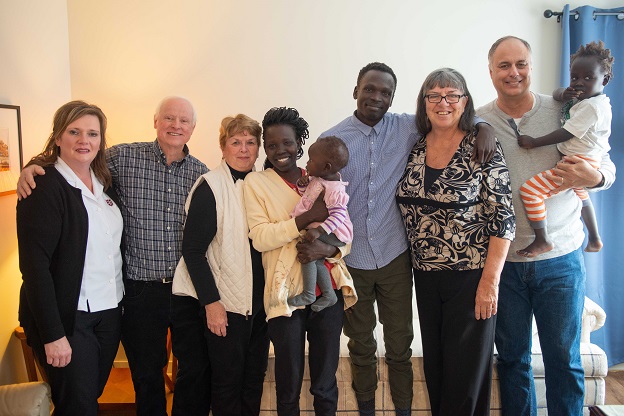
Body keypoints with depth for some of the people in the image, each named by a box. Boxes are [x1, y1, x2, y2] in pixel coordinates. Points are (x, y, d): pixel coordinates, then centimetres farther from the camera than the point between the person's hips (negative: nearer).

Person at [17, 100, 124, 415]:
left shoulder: (105, 184, 9)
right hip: (67, 317, -6)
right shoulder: (43, 186, -13)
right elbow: (34, 264, -18)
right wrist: (52, 335, -20)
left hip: (109, 313, 7)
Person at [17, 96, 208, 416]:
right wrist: (34, 166, -12)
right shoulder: (123, 157, -3)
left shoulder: (201, 173, 4)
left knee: (197, 369, 13)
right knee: (147, 373, 14)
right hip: (141, 290, -2)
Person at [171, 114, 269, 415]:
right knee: (227, 382, 5)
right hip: (225, 304, -5)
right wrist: (211, 302, -16)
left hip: (258, 301, 6)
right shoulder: (210, 186, -11)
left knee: (254, 378, 14)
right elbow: (192, 251, -13)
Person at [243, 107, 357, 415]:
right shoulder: (256, 182, 1)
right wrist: (308, 217, -20)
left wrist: (327, 248, -15)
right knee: (289, 388, 8)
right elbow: (259, 238, -11)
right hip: (286, 294, -2)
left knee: (326, 384, 11)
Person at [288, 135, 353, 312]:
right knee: (316, 260, 14)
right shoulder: (317, 178, 2)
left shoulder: (334, 190, -28)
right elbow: (307, 194, 18)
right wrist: (302, 184, -4)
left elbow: (338, 215, -31)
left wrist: (319, 231, -37)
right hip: (321, 229, 10)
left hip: (334, 234, -10)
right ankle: (328, 294, 29)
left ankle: (308, 295, -6)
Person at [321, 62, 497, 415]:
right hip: (350, 260, 0)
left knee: (400, 347, 11)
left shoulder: (407, 127, -3)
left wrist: (485, 127, -14)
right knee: (361, 346, 17)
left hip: (394, 257, 0)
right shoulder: (331, 140, -4)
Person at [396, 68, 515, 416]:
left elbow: (503, 218, -12)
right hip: (426, 275, 5)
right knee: (434, 363, 16)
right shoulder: (415, 149, 4)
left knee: (467, 369, 5)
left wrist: (490, 280, -15)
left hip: (471, 275, -5)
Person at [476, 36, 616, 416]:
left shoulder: (563, 112, -2)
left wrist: (595, 177, -20)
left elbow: (607, 166, 1)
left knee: (564, 359, 10)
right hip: (502, 260, 1)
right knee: (512, 357, 15)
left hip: (560, 259, 0)